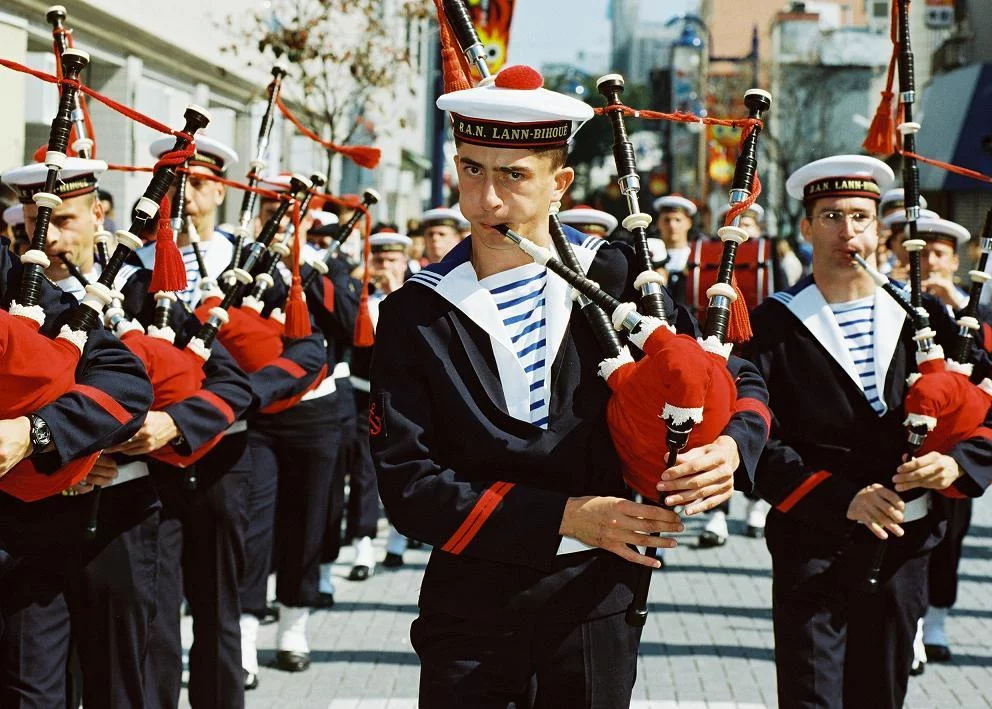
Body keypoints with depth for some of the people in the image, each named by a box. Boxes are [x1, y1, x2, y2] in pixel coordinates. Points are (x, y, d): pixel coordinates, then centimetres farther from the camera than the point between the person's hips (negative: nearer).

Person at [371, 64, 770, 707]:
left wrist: (732, 446, -16)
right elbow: (407, 484, -10)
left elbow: (736, 378, 7)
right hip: (473, 612, -1)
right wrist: (563, 516, -18)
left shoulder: (616, 278, 0)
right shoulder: (415, 316, -3)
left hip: (596, 603, 1)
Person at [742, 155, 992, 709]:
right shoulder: (775, 325, -4)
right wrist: (841, 497, -21)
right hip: (812, 550, -3)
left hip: (904, 546, 3)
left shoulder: (922, 315, 5)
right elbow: (760, 441, -11)